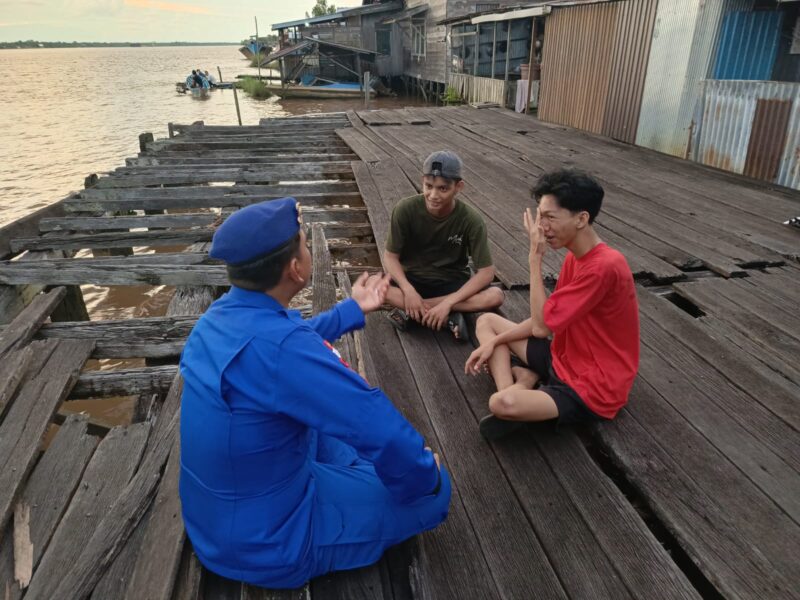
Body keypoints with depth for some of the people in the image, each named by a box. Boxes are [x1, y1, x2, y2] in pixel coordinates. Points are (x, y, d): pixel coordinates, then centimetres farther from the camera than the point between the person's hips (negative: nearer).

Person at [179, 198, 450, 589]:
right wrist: (424, 476, -13)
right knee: (433, 488, 1)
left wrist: (353, 309, 24)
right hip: (268, 545, -8)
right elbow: (387, 434, -35)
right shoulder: (279, 345, -35)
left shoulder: (219, 315, -5)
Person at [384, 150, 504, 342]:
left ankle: (409, 311, -22)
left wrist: (448, 302, -28)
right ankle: (448, 317, -25)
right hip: (412, 279, 0)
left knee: (495, 296, -29)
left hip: (452, 283, 0)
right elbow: (391, 256, -11)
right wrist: (408, 291, -28)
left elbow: (486, 272, -18)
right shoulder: (405, 209, -17)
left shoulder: (471, 220, -18)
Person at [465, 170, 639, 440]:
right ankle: (523, 383, -7)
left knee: (502, 404, -36)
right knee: (487, 321, 11)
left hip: (594, 391, -9)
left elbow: (543, 324, -21)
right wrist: (494, 342, 0)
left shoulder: (604, 266, -26)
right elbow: (548, 318, 9)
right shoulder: (575, 256, 4)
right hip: (565, 361, 9)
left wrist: (535, 257, -19)